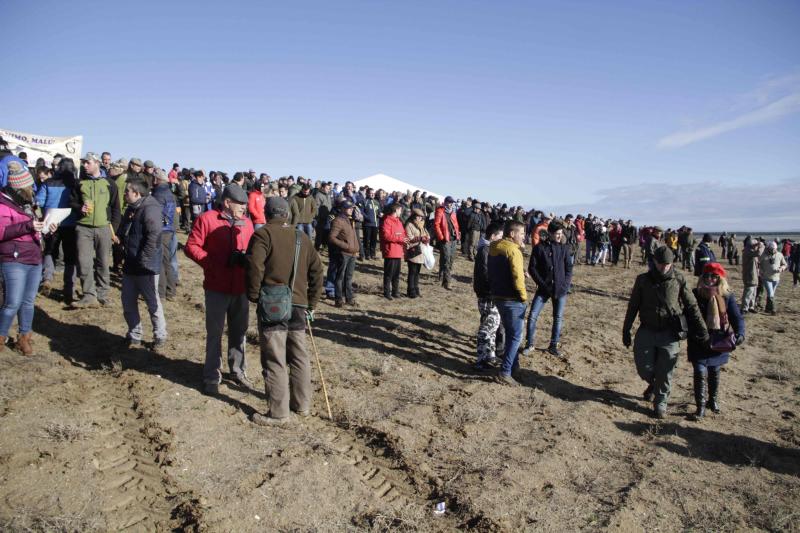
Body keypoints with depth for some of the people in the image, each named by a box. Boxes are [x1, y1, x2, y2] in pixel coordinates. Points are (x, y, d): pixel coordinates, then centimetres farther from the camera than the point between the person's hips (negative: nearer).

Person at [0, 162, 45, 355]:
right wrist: (28, 226, -28)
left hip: (35, 260, 8)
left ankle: (24, 337, 20)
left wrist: (43, 228, 12)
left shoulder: (26, 203, 15)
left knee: (28, 302, 10)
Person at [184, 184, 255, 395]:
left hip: (241, 288, 4)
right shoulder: (207, 219, -7)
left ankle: (238, 370, 31)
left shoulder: (246, 223, 6)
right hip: (216, 288, -4)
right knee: (214, 333, 7)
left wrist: (246, 258, -12)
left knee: (239, 331, 14)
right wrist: (213, 263, -18)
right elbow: (191, 247, -8)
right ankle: (212, 376, 20)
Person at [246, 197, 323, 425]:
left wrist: (254, 295, -5)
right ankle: (302, 405, 26)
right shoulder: (303, 238, 14)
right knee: (299, 356, 16)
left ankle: (279, 413, 6)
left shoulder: (264, 234, -4)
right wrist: (311, 304, 18)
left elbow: (255, 266, -18)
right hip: (299, 305, 6)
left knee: (274, 361, 0)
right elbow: (317, 271, 14)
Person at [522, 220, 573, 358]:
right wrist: (542, 284, -11)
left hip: (560, 289, 2)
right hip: (544, 289, -2)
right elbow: (532, 268, -4)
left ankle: (553, 346, 21)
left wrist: (566, 284, -6)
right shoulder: (539, 247, -5)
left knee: (558, 318, 8)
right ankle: (529, 345, 9)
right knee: (532, 316, -6)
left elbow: (569, 267, 6)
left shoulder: (564, 248, 2)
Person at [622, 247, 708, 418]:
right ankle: (653, 383, 35)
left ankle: (660, 403, 22)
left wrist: (702, 331, -3)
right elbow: (632, 307, 6)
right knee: (644, 367, 1)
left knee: (665, 373, 3)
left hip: (669, 333, -1)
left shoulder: (678, 280, -5)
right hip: (646, 331, 1)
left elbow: (692, 306, 0)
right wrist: (626, 331, 7)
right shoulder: (643, 280, -1)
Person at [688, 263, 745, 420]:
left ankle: (713, 400, 40)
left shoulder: (727, 296, -5)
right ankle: (700, 407, 4)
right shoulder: (695, 294, -8)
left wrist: (740, 333, -24)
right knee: (700, 373, -7)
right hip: (698, 344, -2)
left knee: (714, 373, 19)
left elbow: (737, 317, -8)